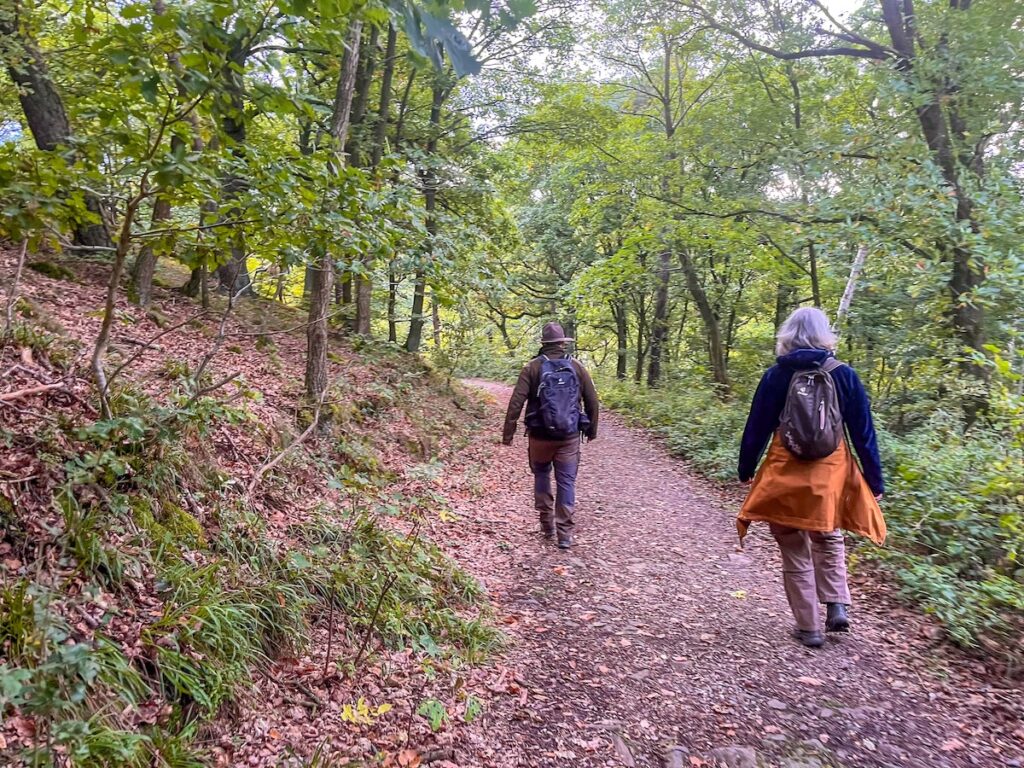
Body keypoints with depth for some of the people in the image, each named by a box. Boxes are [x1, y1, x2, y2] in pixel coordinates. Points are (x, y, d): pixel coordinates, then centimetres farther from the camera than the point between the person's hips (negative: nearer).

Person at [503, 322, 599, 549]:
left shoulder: (533, 367, -5)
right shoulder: (577, 366, 0)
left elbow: (516, 402, -10)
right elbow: (592, 400, 5)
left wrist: (508, 433, -5)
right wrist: (592, 429, 18)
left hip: (540, 435, 0)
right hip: (569, 437, 1)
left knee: (542, 475, 20)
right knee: (566, 482, 6)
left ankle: (547, 524, 23)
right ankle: (565, 533, 6)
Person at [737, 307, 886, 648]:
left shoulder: (776, 376, -5)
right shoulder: (844, 375, -3)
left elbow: (757, 428, -1)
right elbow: (863, 433, 0)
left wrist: (746, 470, 12)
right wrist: (875, 481, 8)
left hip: (786, 477, -1)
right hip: (832, 475, 2)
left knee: (796, 554, 11)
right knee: (829, 538, 27)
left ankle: (809, 628, 17)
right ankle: (837, 606, 14)